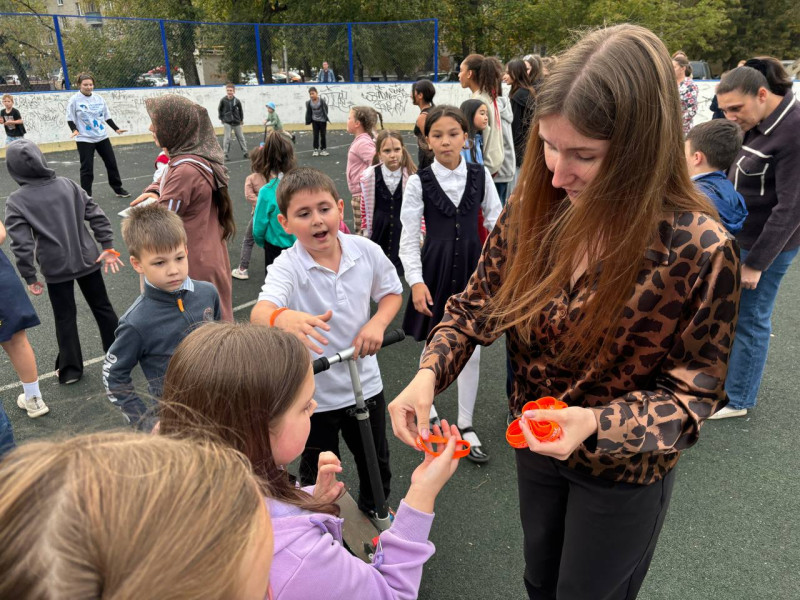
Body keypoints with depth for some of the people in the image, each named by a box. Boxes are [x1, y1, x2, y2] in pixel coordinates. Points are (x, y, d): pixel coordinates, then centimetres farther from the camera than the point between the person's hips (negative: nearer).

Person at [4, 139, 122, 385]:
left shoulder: (15, 201, -10)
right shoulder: (67, 184, -2)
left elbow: (21, 244, -14)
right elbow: (96, 215, -4)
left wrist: (30, 277, -5)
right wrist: (108, 247, 1)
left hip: (56, 268, -2)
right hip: (87, 259, 3)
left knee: (65, 318, 12)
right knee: (102, 307, 17)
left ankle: (71, 369, 21)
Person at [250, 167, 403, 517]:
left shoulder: (365, 251, -10)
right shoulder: (287, 267, -21)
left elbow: (391, 292, 7)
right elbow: (260, 312, -41)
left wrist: (378, 322, -14)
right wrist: (283, 318, -65)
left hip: (364, 383, 4)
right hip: (313, 393, -3)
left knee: (377, 462, 24)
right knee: (318, 473, 16)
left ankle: (375, 509, 56)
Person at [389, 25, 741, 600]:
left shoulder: (701, 249, -27)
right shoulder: (534, 209, -16)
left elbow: (693, 392, -17)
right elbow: (476, 305, -6)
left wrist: (595, 423, -33)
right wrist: (429, 374, -23)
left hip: (625, 468, -3)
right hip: (534, 444, 4)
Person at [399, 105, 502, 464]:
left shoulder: (480, 175, 0)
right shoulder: (419, 182, -6)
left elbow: (496, 222, 5)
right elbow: (409, 236, -7)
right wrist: (416, 280, -14)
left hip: (472, 267, 2)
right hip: (436, 269, -2)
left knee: (472, 351, 8)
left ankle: (466, 427, 23)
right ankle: (426, 409, 38)